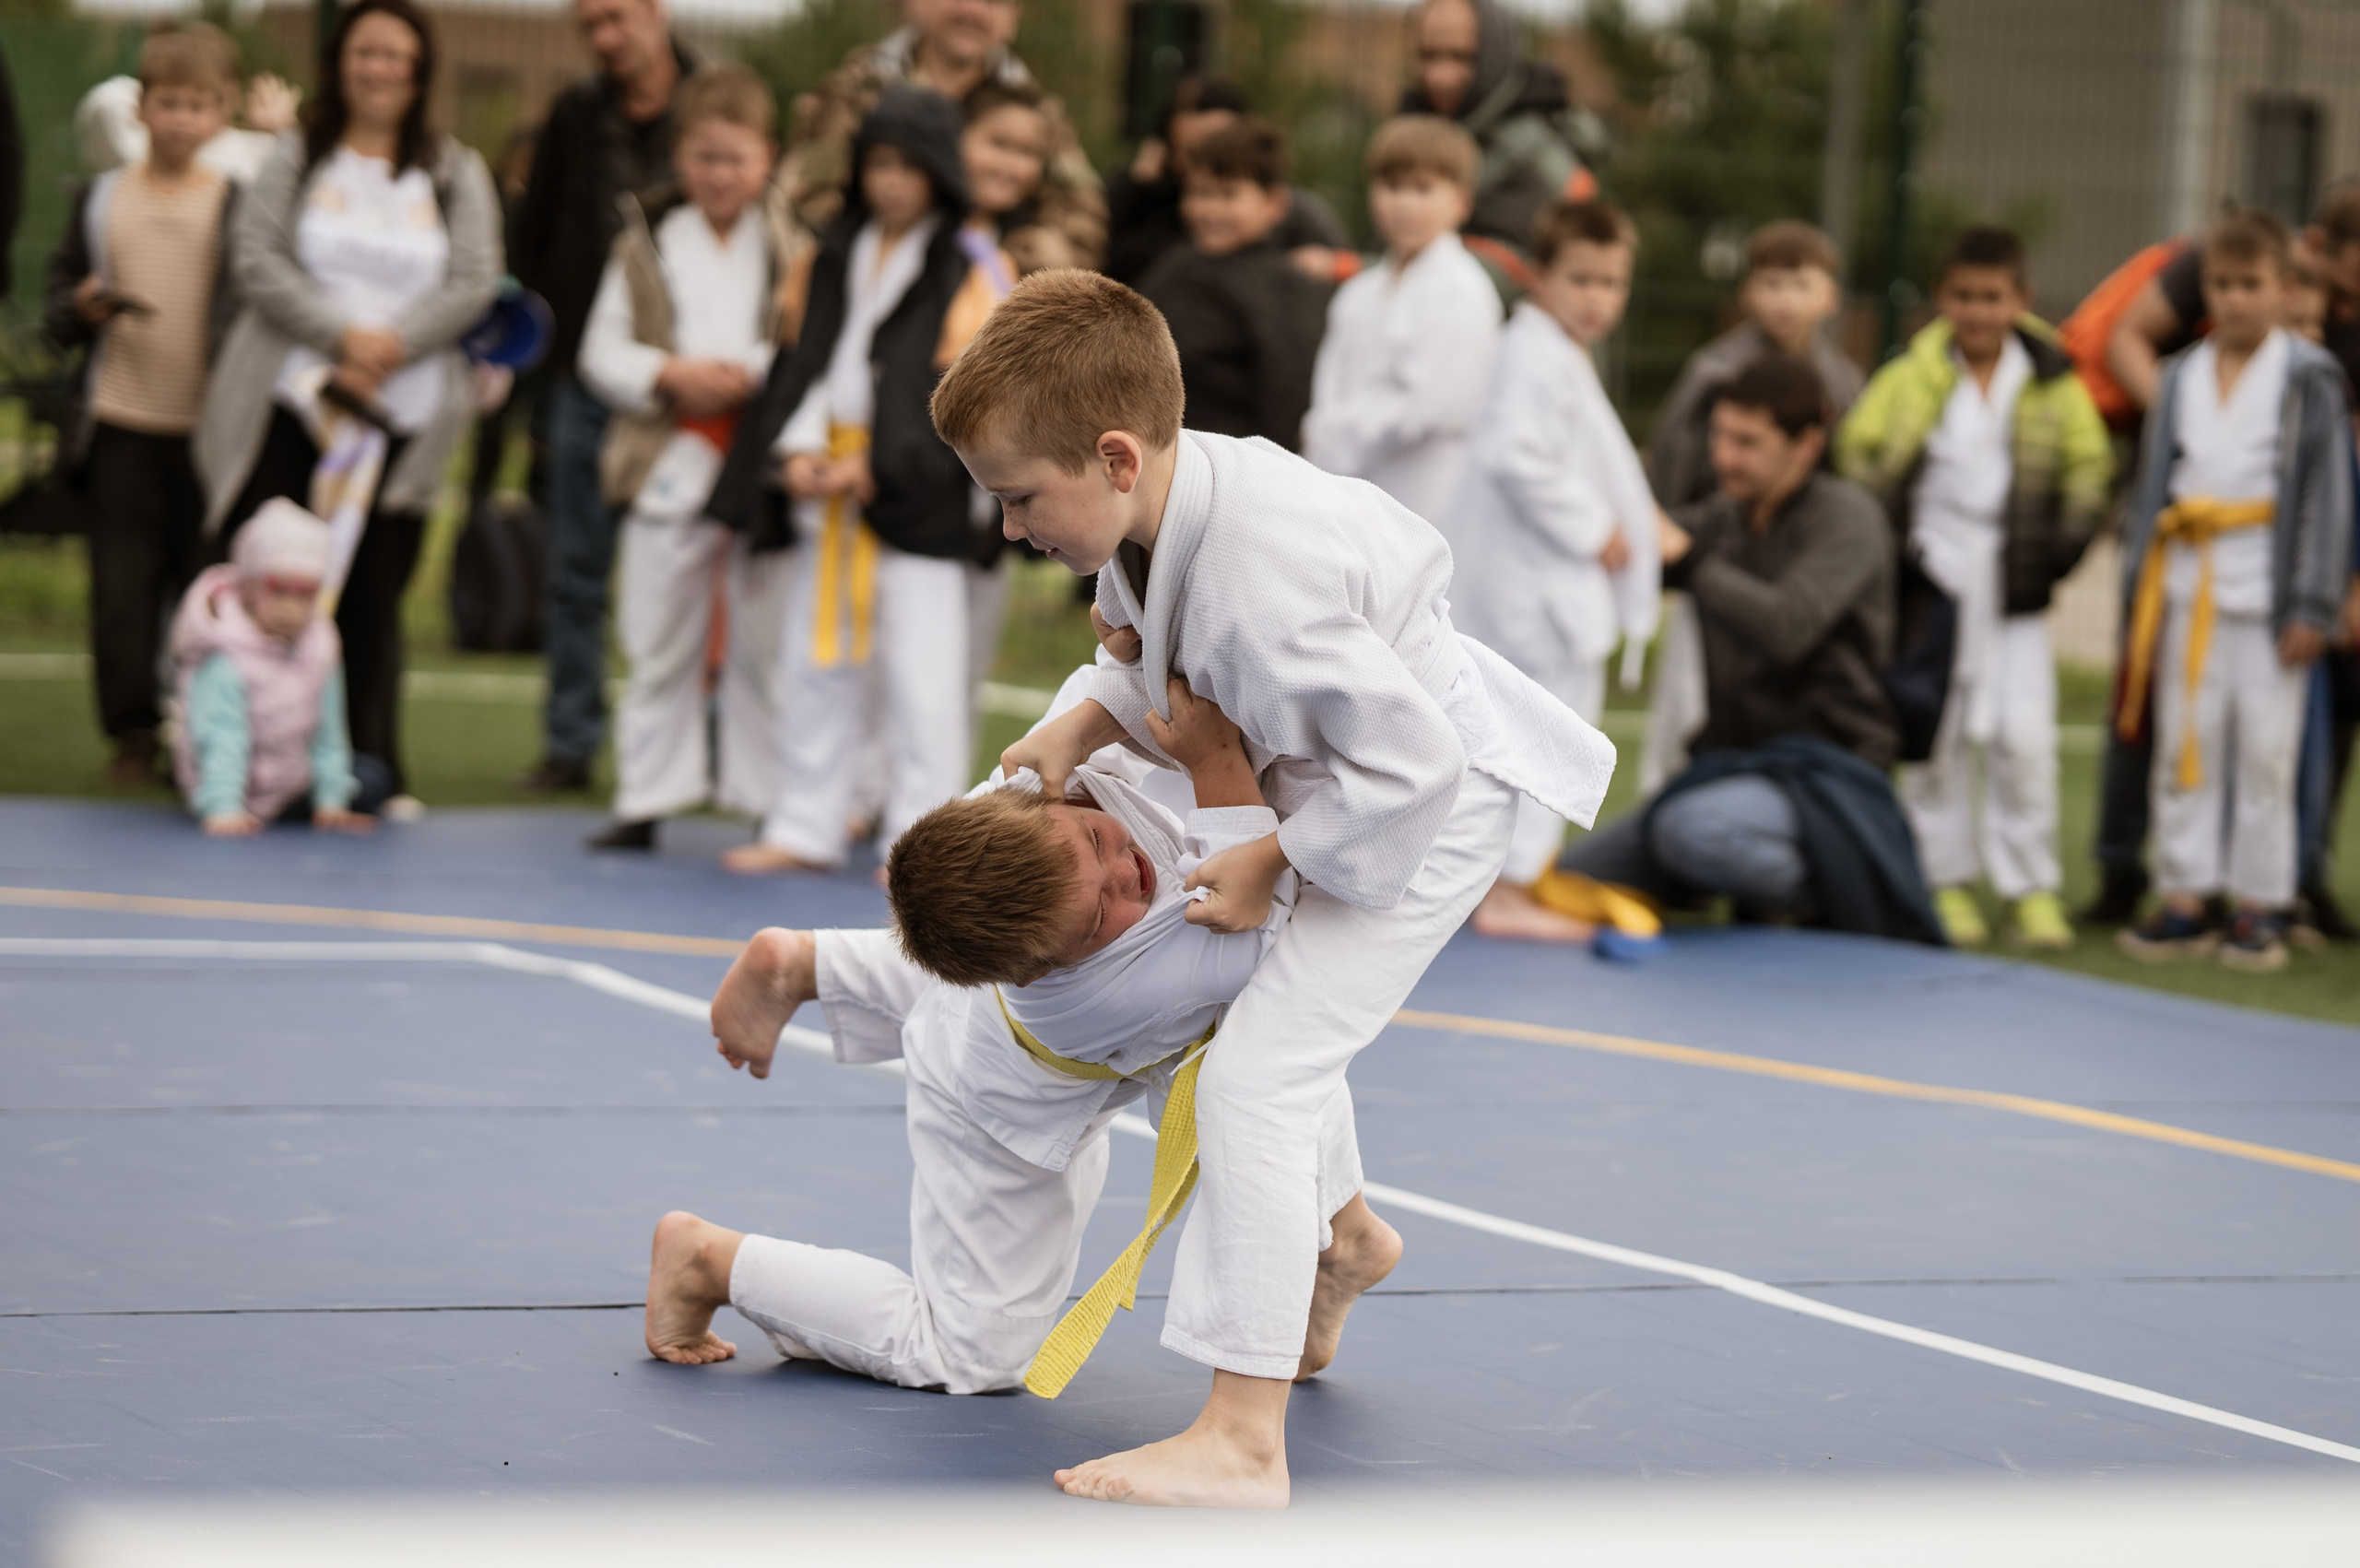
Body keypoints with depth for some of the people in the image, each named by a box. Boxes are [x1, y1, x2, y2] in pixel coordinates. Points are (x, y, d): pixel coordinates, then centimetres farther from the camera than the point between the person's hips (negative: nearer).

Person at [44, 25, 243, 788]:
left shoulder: (240, 206, 2)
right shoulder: (100, 200, 8)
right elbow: (56, 315, 12)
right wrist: (81, 310, -8)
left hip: (209, 429, -1)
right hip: (119, 422, 2)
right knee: (122, 583, 1)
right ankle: (132, 732, 10)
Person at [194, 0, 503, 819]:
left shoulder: (457, 173, 9)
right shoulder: (295, 158, 8)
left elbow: (474, 284, 0)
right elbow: (261, 263, -3)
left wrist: (392, 343, -14)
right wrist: (342, 335, -16)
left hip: (403, 416, 0)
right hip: (288, 408, 0)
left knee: (373, 599, 1)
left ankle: (372, 768, 6)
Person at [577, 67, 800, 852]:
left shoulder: (793, 247, 0)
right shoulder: (646, 243, 5)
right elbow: (602, 350, 3)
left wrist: (755, 374, -19)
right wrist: (671, 374, -12)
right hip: (670, 469, 2)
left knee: (767, 644, 4)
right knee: (658, 645, 8)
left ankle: (771, 799, 12)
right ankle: (646, 799, 15)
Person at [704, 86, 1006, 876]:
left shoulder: (967, 275, -5)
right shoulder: (832, 260, 12)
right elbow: (803, 361, 10)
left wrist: (880, 467, -15)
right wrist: (799, 448, -6)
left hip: (915, 504, -6)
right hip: (827, 490, 6)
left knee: (920, 675, -6)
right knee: (817, 664, 11)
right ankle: (805, 829, 20)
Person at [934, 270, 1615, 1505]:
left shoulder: (1259, 577, -38)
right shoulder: (1161, 501, -11)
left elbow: (1406, 762, -33)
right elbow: (1153, 659, 11)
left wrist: (1270, 867, -22)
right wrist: (1078, 725, -6)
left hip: (1434, 800, -10)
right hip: (1339, 769, 10)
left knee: (1259, 1071, -18)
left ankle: (1242, 1444, -19)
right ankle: (1327, 1238, 57)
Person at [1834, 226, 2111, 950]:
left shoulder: (2051, 380, 0)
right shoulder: (1914, 374, -4)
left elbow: (2089, 462, 9)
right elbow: (1858, 448, 0)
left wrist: (2068, 539, -2)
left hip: (2012, 582, 0)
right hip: (1933, 565, 0)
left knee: (2024, 734, -3)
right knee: (1935, 730, 5)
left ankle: (2032, 884, 6)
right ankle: (1946, 878, 15)